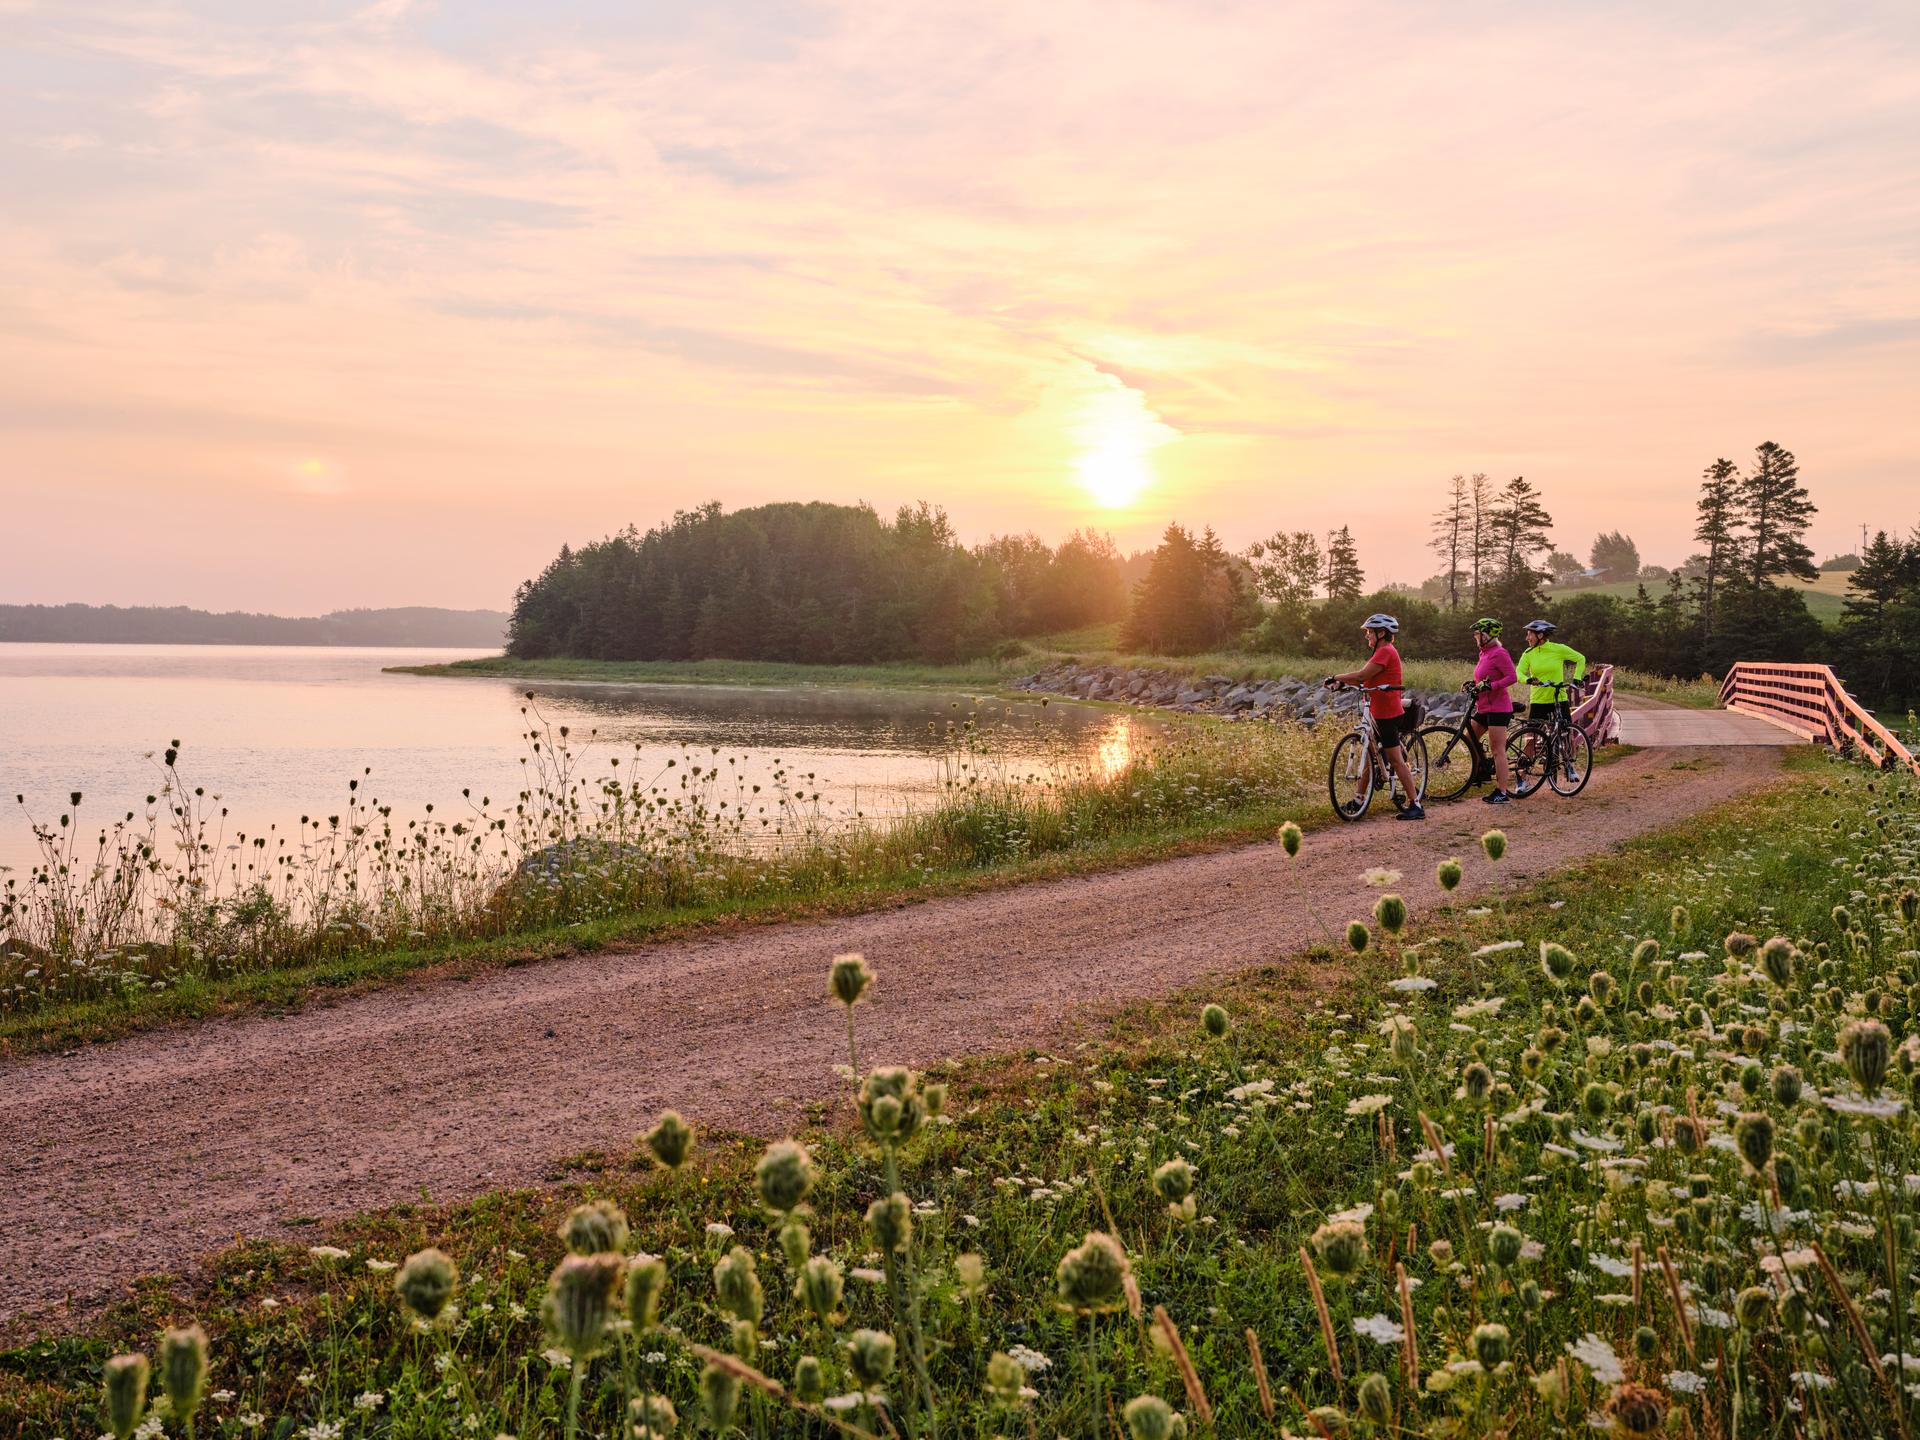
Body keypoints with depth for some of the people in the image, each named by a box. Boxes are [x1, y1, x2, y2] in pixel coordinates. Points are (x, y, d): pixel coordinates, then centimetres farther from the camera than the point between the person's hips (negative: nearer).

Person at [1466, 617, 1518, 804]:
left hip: (1497, 708, -10)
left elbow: (1512, 676, -22)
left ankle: (1502, 793, -4)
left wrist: (1489, 686, -26)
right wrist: (1474, 684, 6)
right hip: (1484, 707, 10)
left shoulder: (1499, 653, -15)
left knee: (1498, 750, -7)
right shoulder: (1485, 653, 14)